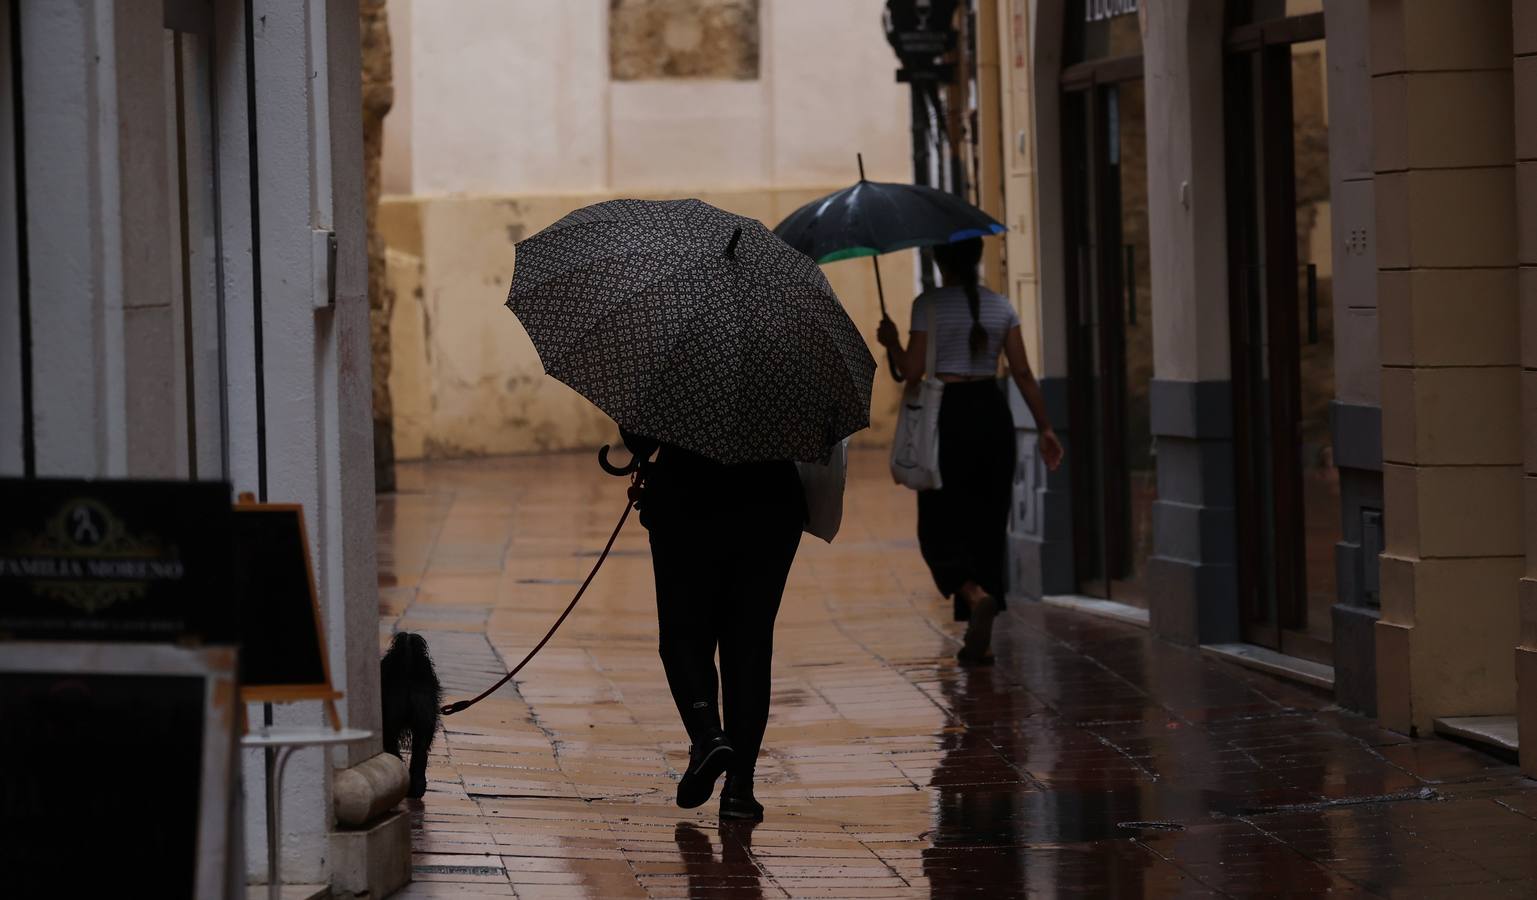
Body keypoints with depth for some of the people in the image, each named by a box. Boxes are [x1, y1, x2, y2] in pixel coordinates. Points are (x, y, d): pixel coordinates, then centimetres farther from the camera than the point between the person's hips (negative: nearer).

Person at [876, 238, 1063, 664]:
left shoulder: (929, 305, -7)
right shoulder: (1000, 306, 6)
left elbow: (913, 370, -9)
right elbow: (1023, 374, 3)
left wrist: (891, 342, 10)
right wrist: (1046, 428, 7)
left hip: (948, 416, -4)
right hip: (992, 413, 4)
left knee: (939, 524, 5)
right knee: (988, 524, 10)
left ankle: (976, 596, -25)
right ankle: (980, 640, 10)